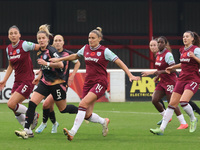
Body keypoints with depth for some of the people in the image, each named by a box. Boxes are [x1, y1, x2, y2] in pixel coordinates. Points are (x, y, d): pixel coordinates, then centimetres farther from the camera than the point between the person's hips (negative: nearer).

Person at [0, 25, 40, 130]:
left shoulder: (24, 45, -13)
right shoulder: (9, 49, 8)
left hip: (27, 81, -7)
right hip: (17, 81, 7)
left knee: (11, 104, -17)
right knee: (15, 109, 3)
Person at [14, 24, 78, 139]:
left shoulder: (51, 50, -16)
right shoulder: (40, 52, 8)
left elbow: (61, 65, -26)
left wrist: (47, 64, -32)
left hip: (57, 83, -7)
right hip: (45, 82, 7)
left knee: (63, 109, 7)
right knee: (32, 103, -11)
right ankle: (27, 130, -13)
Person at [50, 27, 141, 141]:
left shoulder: (105, 51, -7)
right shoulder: (86, 48, 9)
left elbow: (119, 62, -7)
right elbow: (75, 56, 28)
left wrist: (130, 75, -16)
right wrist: (59, 59, 30)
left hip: (100, 83, -6)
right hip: (88, 83, 6)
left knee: (83, 104, -26)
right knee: (87, 115, 1)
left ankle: (73, 132, -31)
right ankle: (104, 121, 34)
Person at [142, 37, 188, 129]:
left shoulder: (168, 54, -16)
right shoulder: (158, 54, 10)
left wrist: (160, 72, -29)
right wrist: (157, 76, 12)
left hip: (170, 81, -8)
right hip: (162, 81, 8)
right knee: (154, 100, -2)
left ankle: (183, 123, 3)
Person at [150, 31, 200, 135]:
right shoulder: (182, 50, 14)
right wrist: (172, 67, 25)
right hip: (182, 79, 7)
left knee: (183, 101, -24)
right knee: (172, 104, -2)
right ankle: (161, 128, -4)